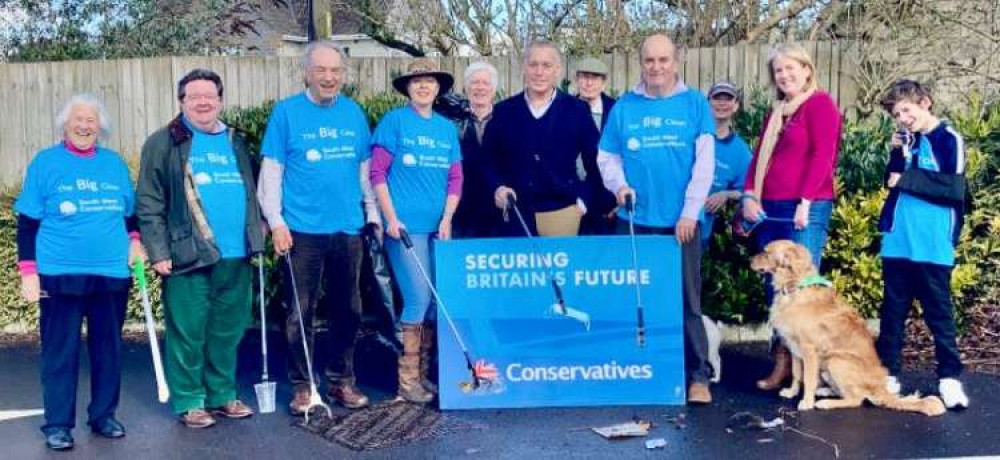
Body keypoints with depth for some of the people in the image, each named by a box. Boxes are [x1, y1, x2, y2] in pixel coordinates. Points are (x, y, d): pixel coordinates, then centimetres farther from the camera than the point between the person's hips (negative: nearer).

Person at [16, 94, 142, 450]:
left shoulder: (115, 163, 10)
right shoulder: (45, 163, 1)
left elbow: (130, 213, 20)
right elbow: (28, 223, 0)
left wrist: (134, 240, 1)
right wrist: (28, 271, -7)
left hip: (112, 273, 3)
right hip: (60, 274, -3)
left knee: (108, 349, 9)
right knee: (60, 351, 2)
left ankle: (104, 415, 22)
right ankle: (58, 424, 12)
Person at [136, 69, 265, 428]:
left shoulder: (236, 142, 16)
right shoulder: (164, 143, 0)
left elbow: (250, 195, 22)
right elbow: (149, 205, -4)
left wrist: (255, 239, 13)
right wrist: (159, 252, -11)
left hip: (236, 257, 5)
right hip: (189, 257, -5)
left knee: (228, 332, 12)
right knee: (187, 333, 1)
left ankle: (222, 394, 24)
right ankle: (189, 402, 13)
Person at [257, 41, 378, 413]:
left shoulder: (354, 112, 8)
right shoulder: (286, 112, -1)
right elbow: (271, 172, -2)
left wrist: (373, 215, 11)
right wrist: (276, 221, -8)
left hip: (348, 228, 4)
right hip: (302, 230, -3)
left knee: (348, 310, 11)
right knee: (301, 312, 3)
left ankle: (342, 379, 25)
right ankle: (302, 385, 16)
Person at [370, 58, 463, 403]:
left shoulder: (447, 128, 12)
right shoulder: (394, 121, 0)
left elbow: (455, 179, 12)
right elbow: (377, 173, -3)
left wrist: (447, 219, 0)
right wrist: (391, 218, -10)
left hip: (438, 227, 5)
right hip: (405, 225, -5)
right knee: (418, 299, -9)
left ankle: (424, 374, 19)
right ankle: (407, 379, 1)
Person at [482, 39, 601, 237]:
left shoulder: (577, 110, 4)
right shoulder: (504, 111, 7)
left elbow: (594, 161, 6)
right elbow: (489, 159, 10)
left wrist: (584, 200, 0)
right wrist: (498, 187, -7)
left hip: (563, 212, -1)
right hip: (516, 214, 1)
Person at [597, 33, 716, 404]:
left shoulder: (695, 104, 3)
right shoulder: (624, 107, 6)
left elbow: (704, 162, -2)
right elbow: (607, 158, 8)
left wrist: (690, 211, -9)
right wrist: (619, 184, -12)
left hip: (680, 220, -2)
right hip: (634, 219, 2)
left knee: (687, 300, 1)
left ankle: (698, 376, 7)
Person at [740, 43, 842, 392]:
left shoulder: (820, 103, -1)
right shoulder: (775, 114, 22)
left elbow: (823, 156, -11)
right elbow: (759, 158, 20)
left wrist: (806, 201, -18)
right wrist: (749, 195, 3)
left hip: (806, 210, -7)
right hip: (770, 210, 8)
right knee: (776, 290, 6)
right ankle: (783, 362, 12)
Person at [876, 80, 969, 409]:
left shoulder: (948, 139, -6)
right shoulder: (908, 140, 11)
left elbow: (954, 189, -15)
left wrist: (906, 179, -12)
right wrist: (897, 155, -2)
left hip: (932, 245, -5)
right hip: (897, 242, 5)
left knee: (938, 312, 2)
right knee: (893, 310, 9)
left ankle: (949, 377, 10)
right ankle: (887, 373, 17)